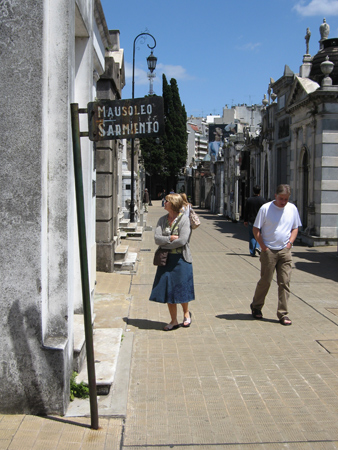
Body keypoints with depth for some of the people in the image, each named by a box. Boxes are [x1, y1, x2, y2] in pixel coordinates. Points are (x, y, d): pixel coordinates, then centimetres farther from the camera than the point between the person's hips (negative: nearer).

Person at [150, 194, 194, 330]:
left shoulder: (184, 219, -8)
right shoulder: (162, 220, 7)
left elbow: (182, 240, -17)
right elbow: (157, 238, -3)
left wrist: (165, 244, -9)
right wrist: (171, 238, -16)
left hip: (181, 259, -5)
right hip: (166, 259, 5)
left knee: (181, 288, 3)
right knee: (168, 290, 5)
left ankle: (186, 313, 31)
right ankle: (174, 321, 17)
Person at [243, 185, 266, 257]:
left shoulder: (249, 200, 0)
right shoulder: (262, 200, -5)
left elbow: (246, 211, 3)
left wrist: (245, 220, 10)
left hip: (251, 220, 1)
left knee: (252, 236, 6)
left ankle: (252, 252, 5)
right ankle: (258, 246, -9)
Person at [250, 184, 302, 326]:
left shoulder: (292, 209, 7)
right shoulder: (265, 208, -6)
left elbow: (295, 228, 18)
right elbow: (256, 229, -3)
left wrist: (290, 242, 3)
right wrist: (263, 246, -8)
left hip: (285, 251, 3)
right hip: (269, 251, -3)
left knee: (285, 282, 1)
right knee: (265, 281, 3)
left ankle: (283, 314, 8)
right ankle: (256, 306, 25)